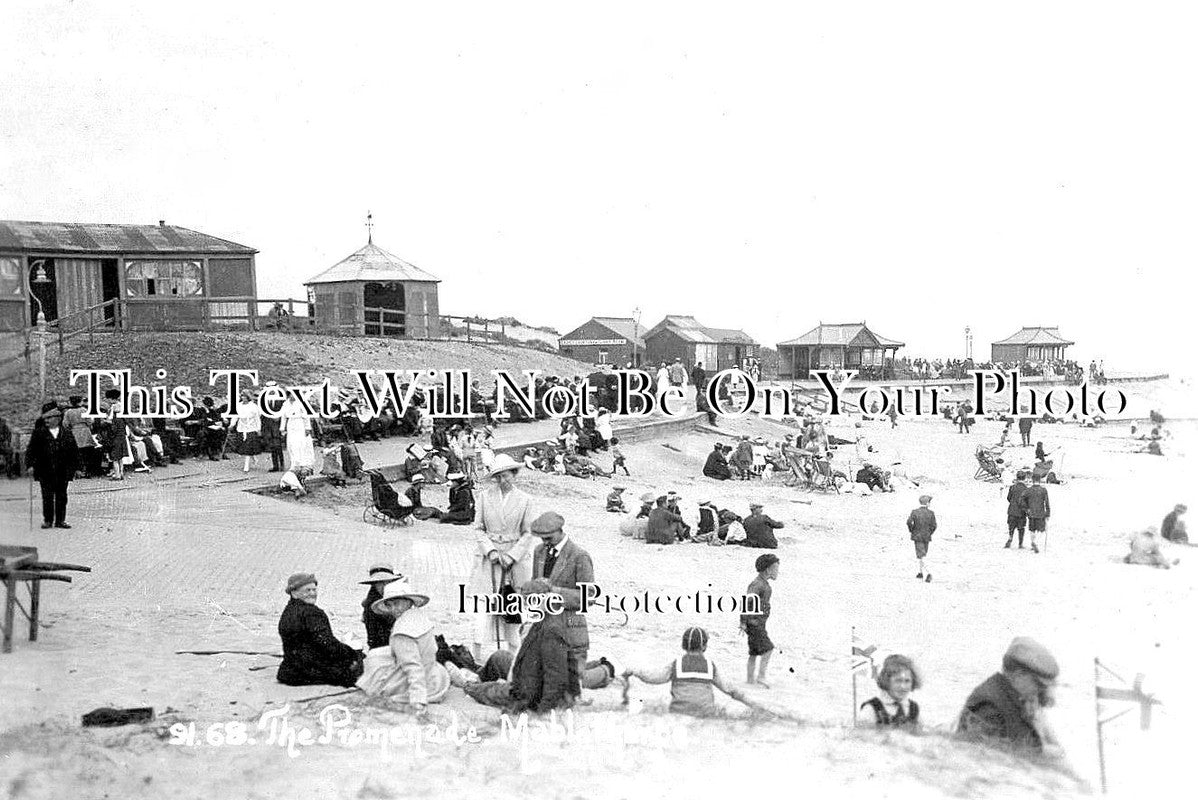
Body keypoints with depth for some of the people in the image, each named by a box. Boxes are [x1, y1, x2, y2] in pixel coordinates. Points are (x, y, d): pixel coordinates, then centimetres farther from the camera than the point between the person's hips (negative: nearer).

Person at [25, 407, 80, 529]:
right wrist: (30, 464, -8)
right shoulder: (38, 433, 3)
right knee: (47, 497, 2)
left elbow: (74, 452, 9)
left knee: (61, 496, 5)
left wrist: (73, 468, 4)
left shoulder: (67, 434, 5)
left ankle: (60, 520, 12)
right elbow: (31, 450, 2)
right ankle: (47, 520, 10)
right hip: (45, 472, -1)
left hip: (62, 473, 1)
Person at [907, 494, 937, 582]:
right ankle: (921, 572, 26)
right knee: (923, 554, 19)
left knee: (921, 555, -5)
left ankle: (929, 573, -21)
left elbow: (909, 522, -17)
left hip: (917, 536, -2)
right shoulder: (931, 513, -5)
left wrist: (911, 530, 1)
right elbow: (934, 526, -5)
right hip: (927, 537, 2)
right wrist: (930, 533, 11)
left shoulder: (914, 512, -8)